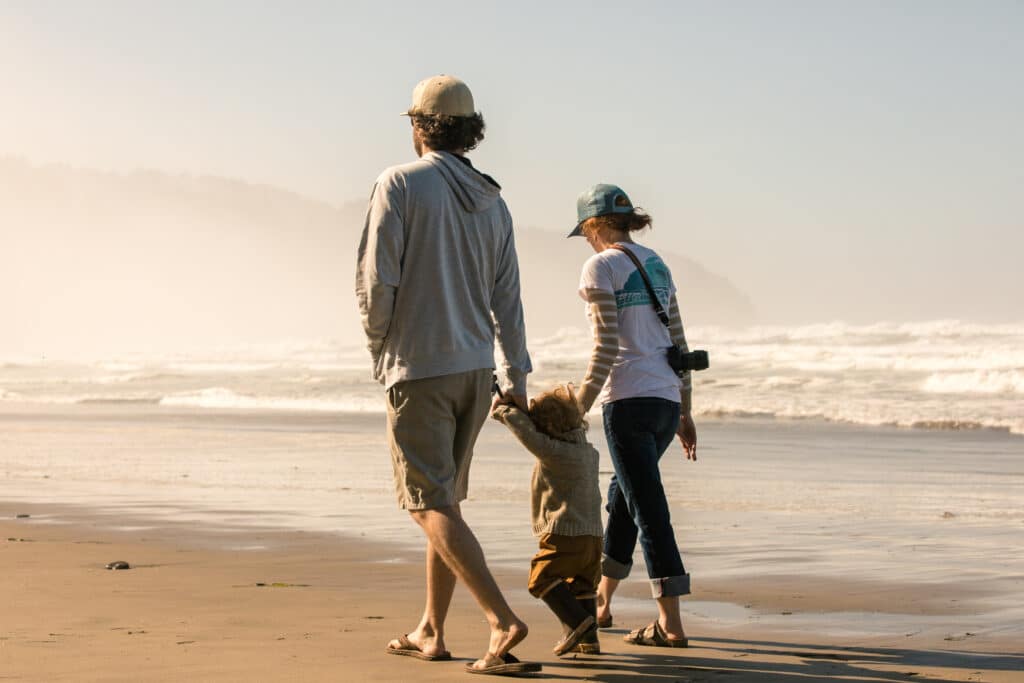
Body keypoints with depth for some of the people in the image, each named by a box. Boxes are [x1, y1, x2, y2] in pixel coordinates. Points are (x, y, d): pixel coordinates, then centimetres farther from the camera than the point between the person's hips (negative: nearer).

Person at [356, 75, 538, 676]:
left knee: (431, 504, -6)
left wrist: (380, 345, 4)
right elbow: (507, 297, 11)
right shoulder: (492, 201, 9)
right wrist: (518, 376, 17)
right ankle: (432, 632, 20)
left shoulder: (401, 184, -9)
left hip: (418, 366, -7)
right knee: (445, 498, 15)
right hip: (476, 367, 7)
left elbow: (376, 279, -13)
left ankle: (503, 619, -20)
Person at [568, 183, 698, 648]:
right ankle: (601, 601, 32)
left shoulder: (600, 267, -6)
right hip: (666, 400, 8)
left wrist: (577, 411, -10)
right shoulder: (657, 266, 15)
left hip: (627, 400, -8)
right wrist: (685, 412, 20)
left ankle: (671, 624, -8)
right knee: (623, 495, 21)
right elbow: (678, 343, 16)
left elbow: (605, 348, -13)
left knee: (648, 507, -7)